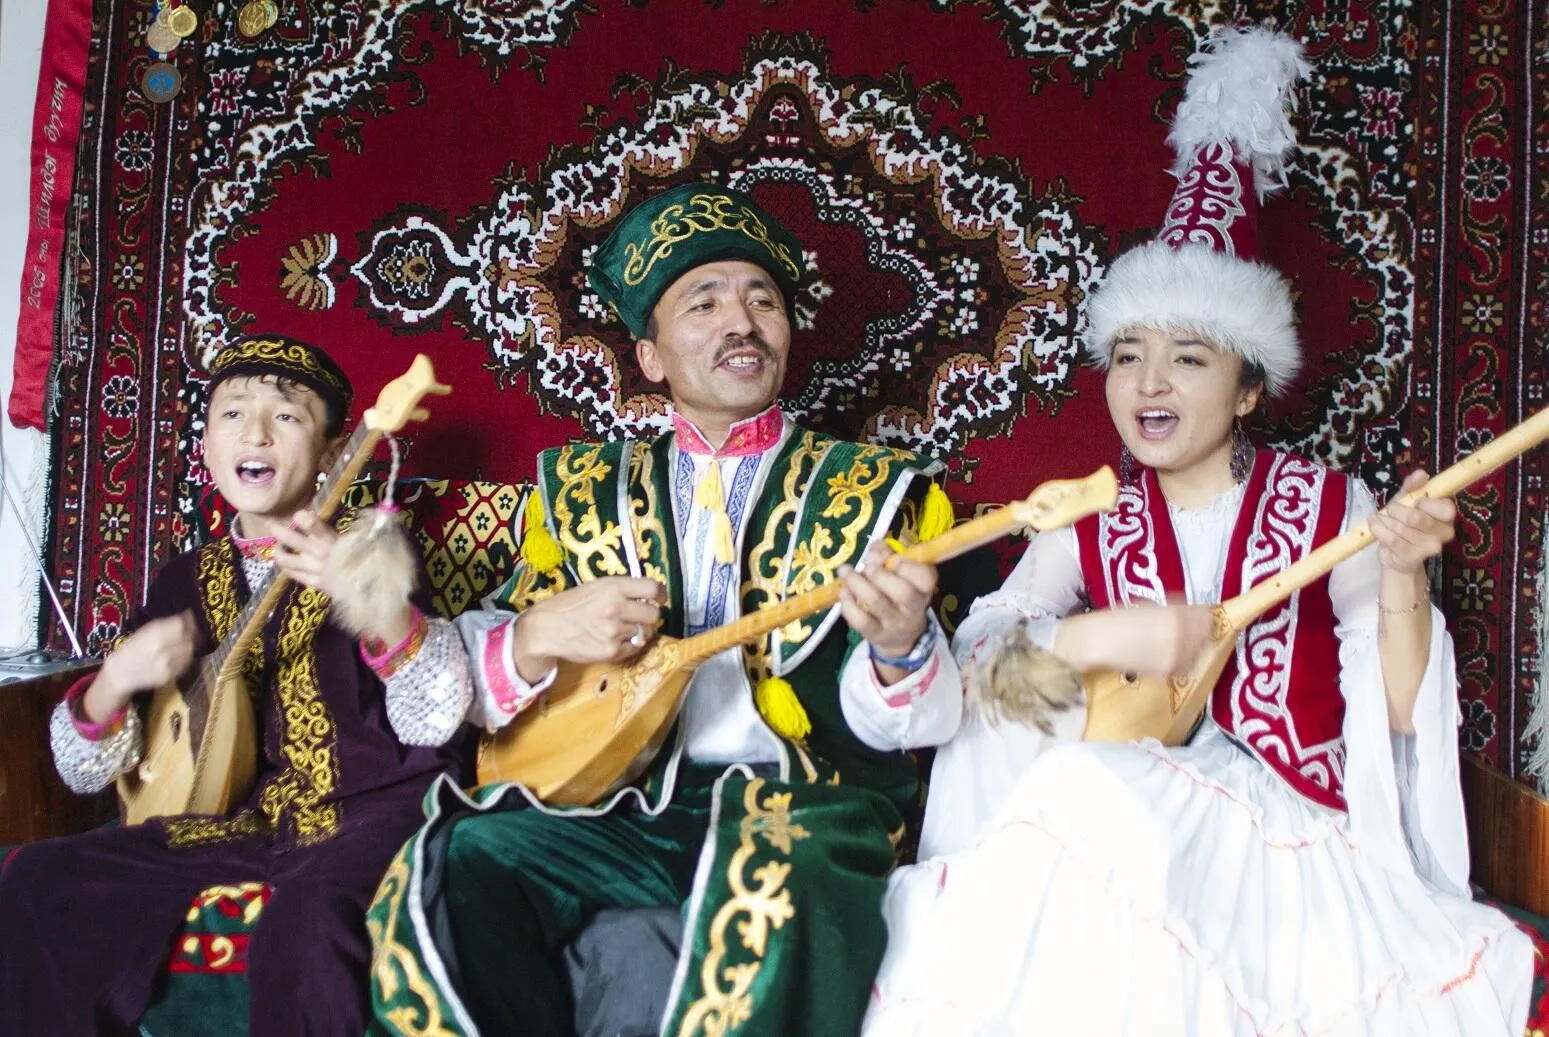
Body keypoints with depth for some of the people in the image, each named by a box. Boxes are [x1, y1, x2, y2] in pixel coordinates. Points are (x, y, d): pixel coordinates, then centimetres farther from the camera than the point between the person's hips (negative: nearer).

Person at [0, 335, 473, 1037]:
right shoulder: (188, 580, 10)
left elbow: (434, 723, -16)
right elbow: (84, 770, 12)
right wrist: (115, 683, -11)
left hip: (372, 806, -5)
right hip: (242, 816, 5)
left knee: (304, 924, -35)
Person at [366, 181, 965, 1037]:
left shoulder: (879, 492, 10)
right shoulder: (583, 492, 15)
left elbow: (915, 723, 1)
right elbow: (479, 695, 13)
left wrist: (901, 648, -23)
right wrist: (540, 636, -10)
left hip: (799, 802, -2)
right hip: (623, 805, 2)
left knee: (781, 879, -36)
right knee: (457, 865, -26)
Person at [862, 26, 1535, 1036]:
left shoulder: (1331, 506, 10)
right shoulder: (1088, 527, 14)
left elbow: (1399, 719, 3)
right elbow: (982, 660, -3)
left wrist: (1402, 577, -12)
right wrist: (1098, 636, -21)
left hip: (1293, 834, -2)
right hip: (1108, 810, 2)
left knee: (1085, 796, -33)